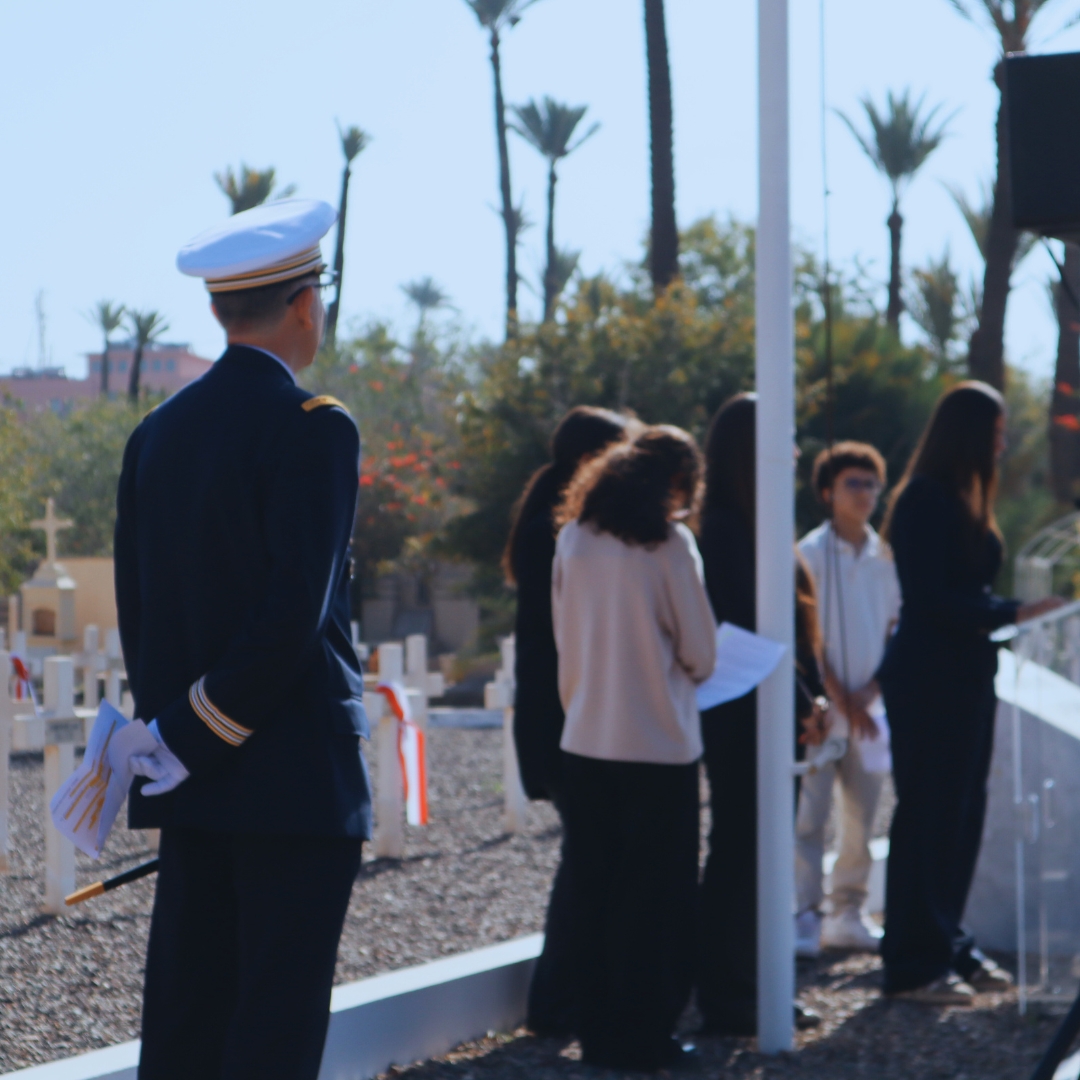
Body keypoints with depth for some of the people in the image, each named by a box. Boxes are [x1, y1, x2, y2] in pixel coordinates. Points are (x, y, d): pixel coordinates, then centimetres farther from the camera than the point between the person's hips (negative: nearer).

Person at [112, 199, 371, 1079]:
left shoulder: (159, 432, 10)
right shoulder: (311, 428, -12)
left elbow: (135, 603, 12)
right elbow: (295, 610, -19)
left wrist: (175, 722, 15)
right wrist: (198, 734, -11)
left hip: (194, 782, 7)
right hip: (297, 776, -7)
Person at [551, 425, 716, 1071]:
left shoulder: (575, 538, 2)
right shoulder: (668, 542, -11)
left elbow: (565, 638, 9)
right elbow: (701, 654, -5)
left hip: (585, 743, 5)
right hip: (659, 744, -4)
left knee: (595, 892, 12)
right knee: (656, 898, 5)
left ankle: (599, 1030, 16)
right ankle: (643, 1036, 7)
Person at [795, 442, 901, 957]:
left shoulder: (885, 556, 8)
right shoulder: (811, 553, -4)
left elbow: (895, 631, 11)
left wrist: (871, 693, -3)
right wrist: (841, 699, -10)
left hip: (868, 709, 4)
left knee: (861, 817, 6)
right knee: (809, 814, -6)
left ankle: (848, 915, 15)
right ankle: (805, 917, -1)